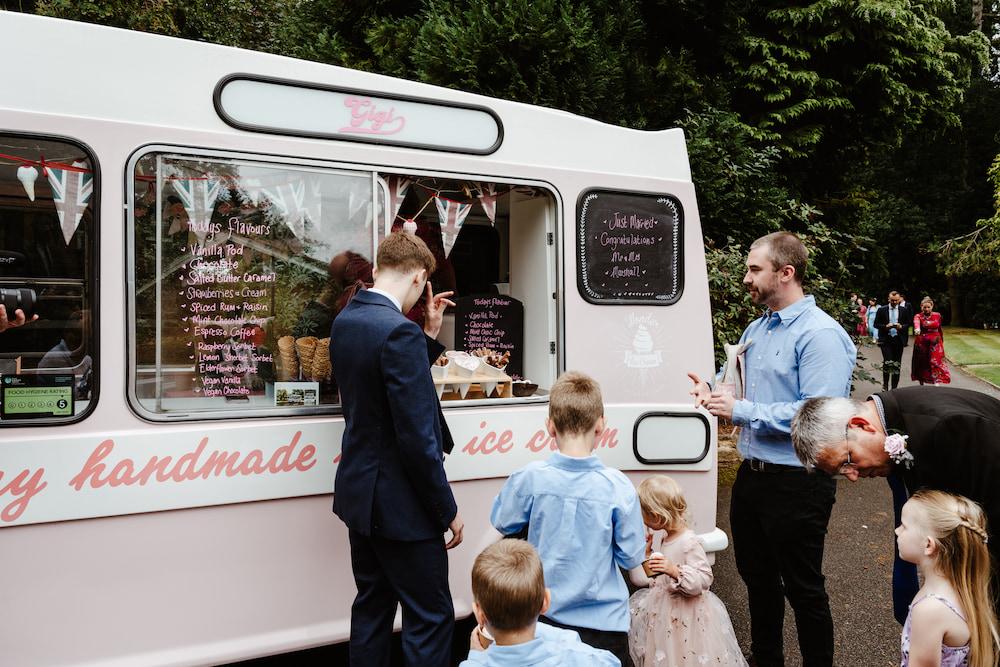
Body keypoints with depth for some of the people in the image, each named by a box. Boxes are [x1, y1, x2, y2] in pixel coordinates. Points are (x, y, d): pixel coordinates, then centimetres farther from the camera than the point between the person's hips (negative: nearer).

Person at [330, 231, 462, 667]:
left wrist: (429, 336, 9)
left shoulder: (345, 321, 5)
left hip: (359, 494, 9)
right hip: (400, 504, -9)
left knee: (373, 604, 21)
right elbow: (418, 438, -24)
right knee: (431, 616, 4)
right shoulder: (399, 331, -23)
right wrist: (447, 510, -13)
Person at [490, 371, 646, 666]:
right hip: (603, 620, -1)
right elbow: (631, 557, -7)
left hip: (544, 615, 1)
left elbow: (501, 523, 2)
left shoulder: (529, 479, -17)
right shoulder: (618, 487, -19)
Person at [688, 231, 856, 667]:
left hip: (796, 483, -9)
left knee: (803, 589, 8)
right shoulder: (756, 329, 11)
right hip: (751, 476, 9)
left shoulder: (820, 334, -18)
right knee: (757, 578, 22)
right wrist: (716, 394, 0)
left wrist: (741, 410, -24)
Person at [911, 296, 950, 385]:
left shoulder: (937, 315, 6)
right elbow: (916, 323, -28)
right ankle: (921, 384, 23)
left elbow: (940, 329, 16)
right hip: (922, 344, 0)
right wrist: (917, 329, -51)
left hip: (935, 344, 0)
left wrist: (941, 342, 22)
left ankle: (937, 383, -22)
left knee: (936, 362, -14)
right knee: (922, 364, 7)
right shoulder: (918, 316, -3)